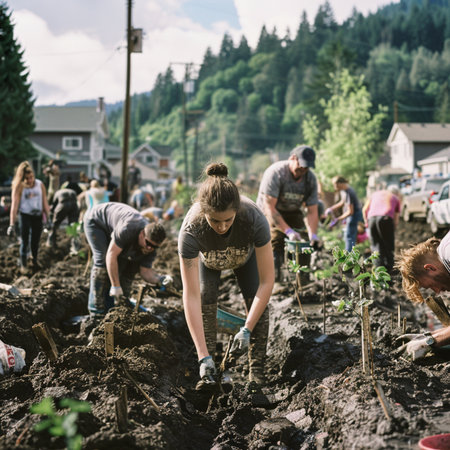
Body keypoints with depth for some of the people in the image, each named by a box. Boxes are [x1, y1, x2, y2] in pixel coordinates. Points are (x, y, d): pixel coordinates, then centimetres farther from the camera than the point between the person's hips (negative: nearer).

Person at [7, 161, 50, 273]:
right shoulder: (19, 187, -12)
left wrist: (48, 218, 5)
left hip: (38, 216, 3)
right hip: (25, 215, -3)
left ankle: (35, 260, 36)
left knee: (36, 240, 14)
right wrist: (12, 224, -20)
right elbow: (14, 206, -15)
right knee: (24, 241, -1)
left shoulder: (40, 184, -3)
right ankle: (23, 265, 13)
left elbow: (45, 203, 4)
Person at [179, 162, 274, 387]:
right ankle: (208, 372, -10)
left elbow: (266, 281, -35)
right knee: (206, 300, -20)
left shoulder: (254, 218, -44)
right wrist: (203, 356, -46)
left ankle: (257, 373, -7)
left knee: (256, 301, -16)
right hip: (207, 259, 0)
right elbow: (191, 296, -42)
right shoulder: (191, 230, -44)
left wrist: (247, 330, -40)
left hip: (245, 255, 0)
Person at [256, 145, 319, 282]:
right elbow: (269, 208, -33)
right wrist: (289, 231, -41)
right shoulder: (275, 173, -29)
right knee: (276, 242, -26)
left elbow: (312, 211, -11)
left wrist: (313, 235, -30)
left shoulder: (310, 179, -12)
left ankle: (304, 281, -1)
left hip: (292, 213, 5)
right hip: (269, 213, -5)